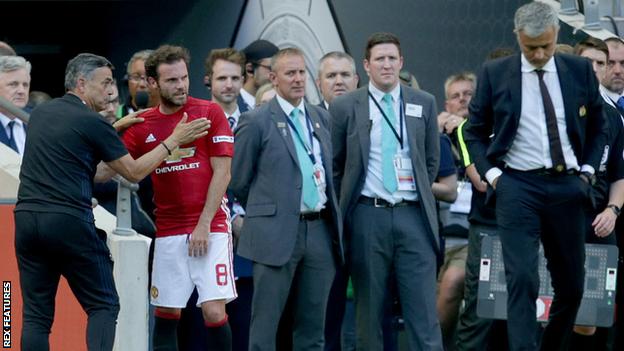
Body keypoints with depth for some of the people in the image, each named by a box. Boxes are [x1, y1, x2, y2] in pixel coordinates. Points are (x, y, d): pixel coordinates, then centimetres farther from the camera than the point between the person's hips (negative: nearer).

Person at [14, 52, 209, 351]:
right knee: (103, 306, 4)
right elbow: (134, 172, 2)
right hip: (70, 222, -6)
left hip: (27, 217, 6)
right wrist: (173, 141, 11)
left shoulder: (40, 113, 14)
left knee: (36, 315, 6)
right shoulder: (91, 122, -5)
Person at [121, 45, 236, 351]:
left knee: (214, 312, -10)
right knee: (165, 312, 5)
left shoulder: (210, 113, -1)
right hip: (168, 232, 3)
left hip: (210, 229, -3)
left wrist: (204, 225, -10)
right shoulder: (142, 125, 7)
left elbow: (222, 173, -4)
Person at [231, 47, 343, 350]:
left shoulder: (322, 117, 12)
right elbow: (239, 181, 1)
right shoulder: (256, 121, -4)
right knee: (265, 325, -2)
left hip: (321, 231, 5)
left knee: (312, 325, 9)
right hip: (277, 233, -5)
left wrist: (332, 216, 13)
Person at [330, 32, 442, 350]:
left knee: (423, 309, -3)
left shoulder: (424, 103, 8)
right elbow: (334, 165, 9)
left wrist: (420, 195, 12)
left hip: (413, 216, 1)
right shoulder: (344, 107, 3)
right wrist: (344, 209, 8)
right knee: (369, 309, 4)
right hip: (367, 216, -1)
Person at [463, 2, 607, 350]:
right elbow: (475, 132, 9)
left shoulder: (580, 70, 6)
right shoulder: (495, 73, 1)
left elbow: (598, 127, 16)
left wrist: (588, 171, 5)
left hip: (567, 186, 3)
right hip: (518, 186, -3)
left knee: (571, 285, 8)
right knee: (522, 280, -13)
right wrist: (491, 172, -3)